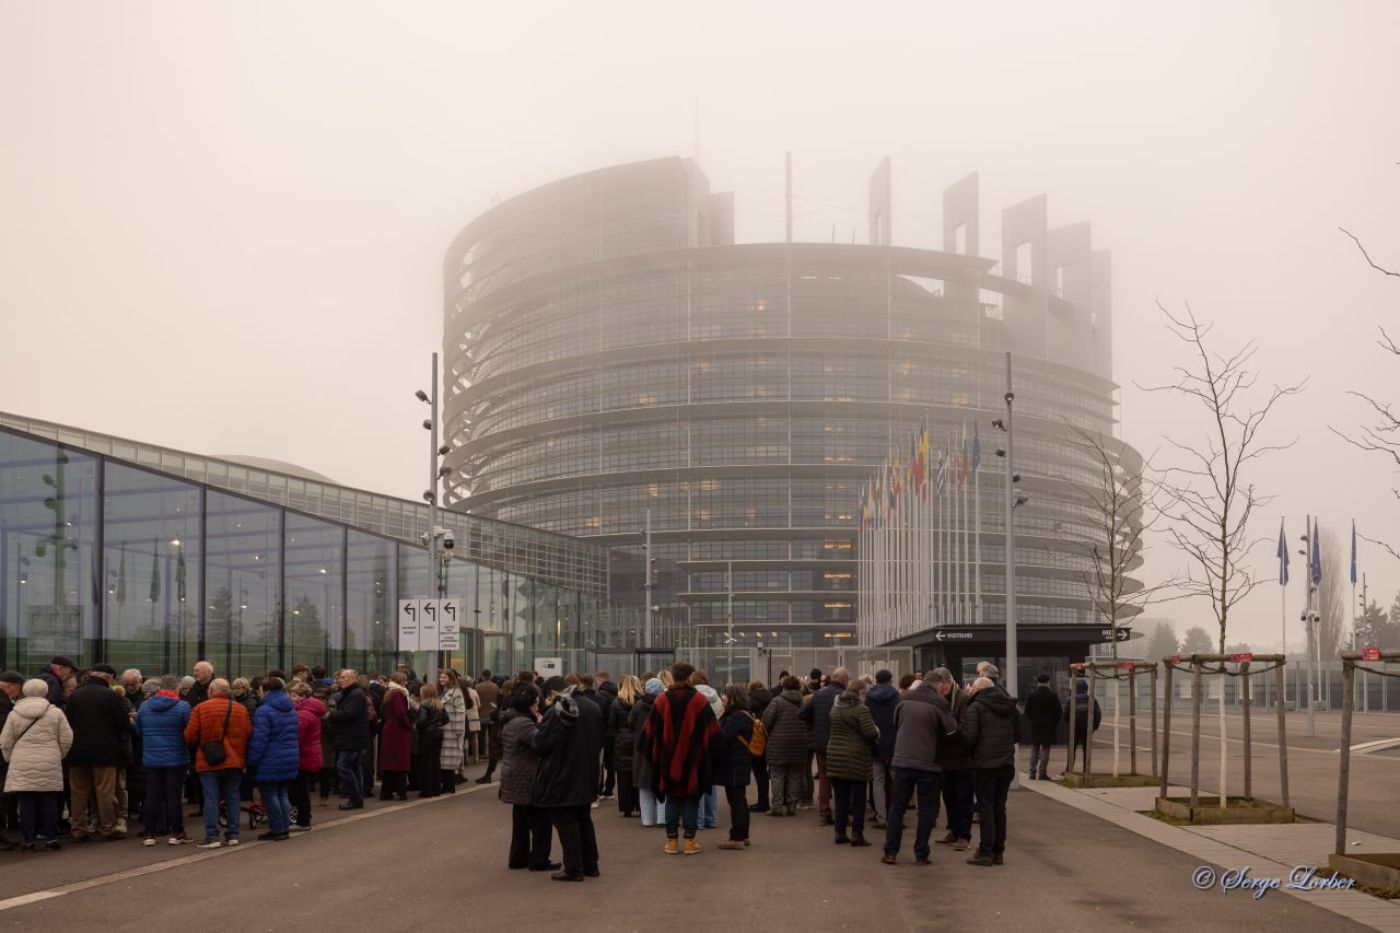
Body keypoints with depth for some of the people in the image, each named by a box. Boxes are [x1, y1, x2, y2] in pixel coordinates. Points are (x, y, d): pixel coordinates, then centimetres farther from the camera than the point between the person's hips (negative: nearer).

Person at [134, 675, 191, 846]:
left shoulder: (144, 706, 1)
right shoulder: (183, 706, -12)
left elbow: (139, 731, 11)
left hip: (151, 759, 3)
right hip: (176, 759, -3)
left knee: (152, 795, 7)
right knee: (173, 795, 2)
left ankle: (149, 834, 8)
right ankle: (175, 833, 7)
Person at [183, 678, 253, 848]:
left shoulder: (200, 709, -6)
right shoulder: (241, 709, 3)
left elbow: (189, 737, -7)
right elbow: (248, 735, 1)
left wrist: (200, 744, 15)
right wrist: (242, 755, 14)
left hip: (208, 763, -3)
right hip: (234, 762, 3)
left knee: (211, 799, -1)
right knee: (232, 798, 10)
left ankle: (212, 837, -5)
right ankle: (232, 835, 11)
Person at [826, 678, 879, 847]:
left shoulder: (835, 707, 9)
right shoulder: (861, 709, -12)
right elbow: (870, 733, -17)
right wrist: (877, 732, 3)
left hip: (835, 756, 6)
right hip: (856, 758, -6)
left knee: (841, 798, 11)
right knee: (858, 798, 2)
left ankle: (840, 832, 12)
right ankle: (857, 834, 1)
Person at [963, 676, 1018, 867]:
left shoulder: (976, 707, -8)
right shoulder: (1011, 707, 12)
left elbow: (969, 738, -15)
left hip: (984, 765, -5)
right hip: (1007, 764, 5)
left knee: (986, 807, -1)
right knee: (999, 807, 12)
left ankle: (986, 852, -2)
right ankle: (998, 852, 14)